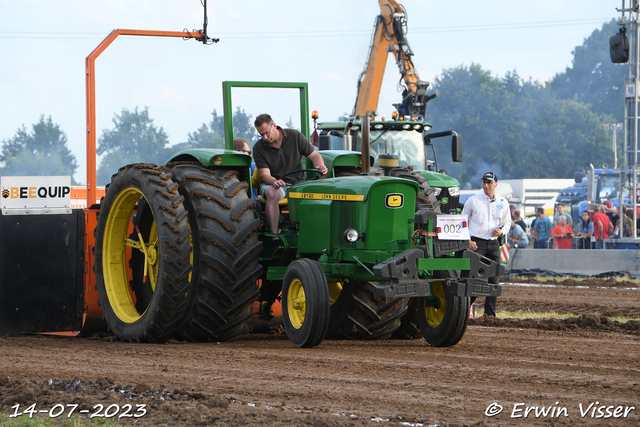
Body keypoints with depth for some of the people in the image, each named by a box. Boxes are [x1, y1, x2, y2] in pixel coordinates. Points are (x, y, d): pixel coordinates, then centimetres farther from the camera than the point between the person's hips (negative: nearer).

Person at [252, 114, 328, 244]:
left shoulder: (294, 136, -1)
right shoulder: (259, 148, -2)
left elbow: (314, 155, 3)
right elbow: (265, 174, -11)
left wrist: (320, 166, -21)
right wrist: (275, 182, -34)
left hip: (296, 182, 1)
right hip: (271, 183, -1)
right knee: (272, 194, -38)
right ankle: (275, 237, -43)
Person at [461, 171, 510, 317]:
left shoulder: (502, 203, 10)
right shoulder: (473, 200, 2)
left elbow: (507, 222, 21)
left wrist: (501, 231, -2)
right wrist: (468, 240, -6)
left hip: (493, 244, 4)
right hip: (476, 243, -4)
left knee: (494, 280, 1)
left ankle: (489, 313, 6)